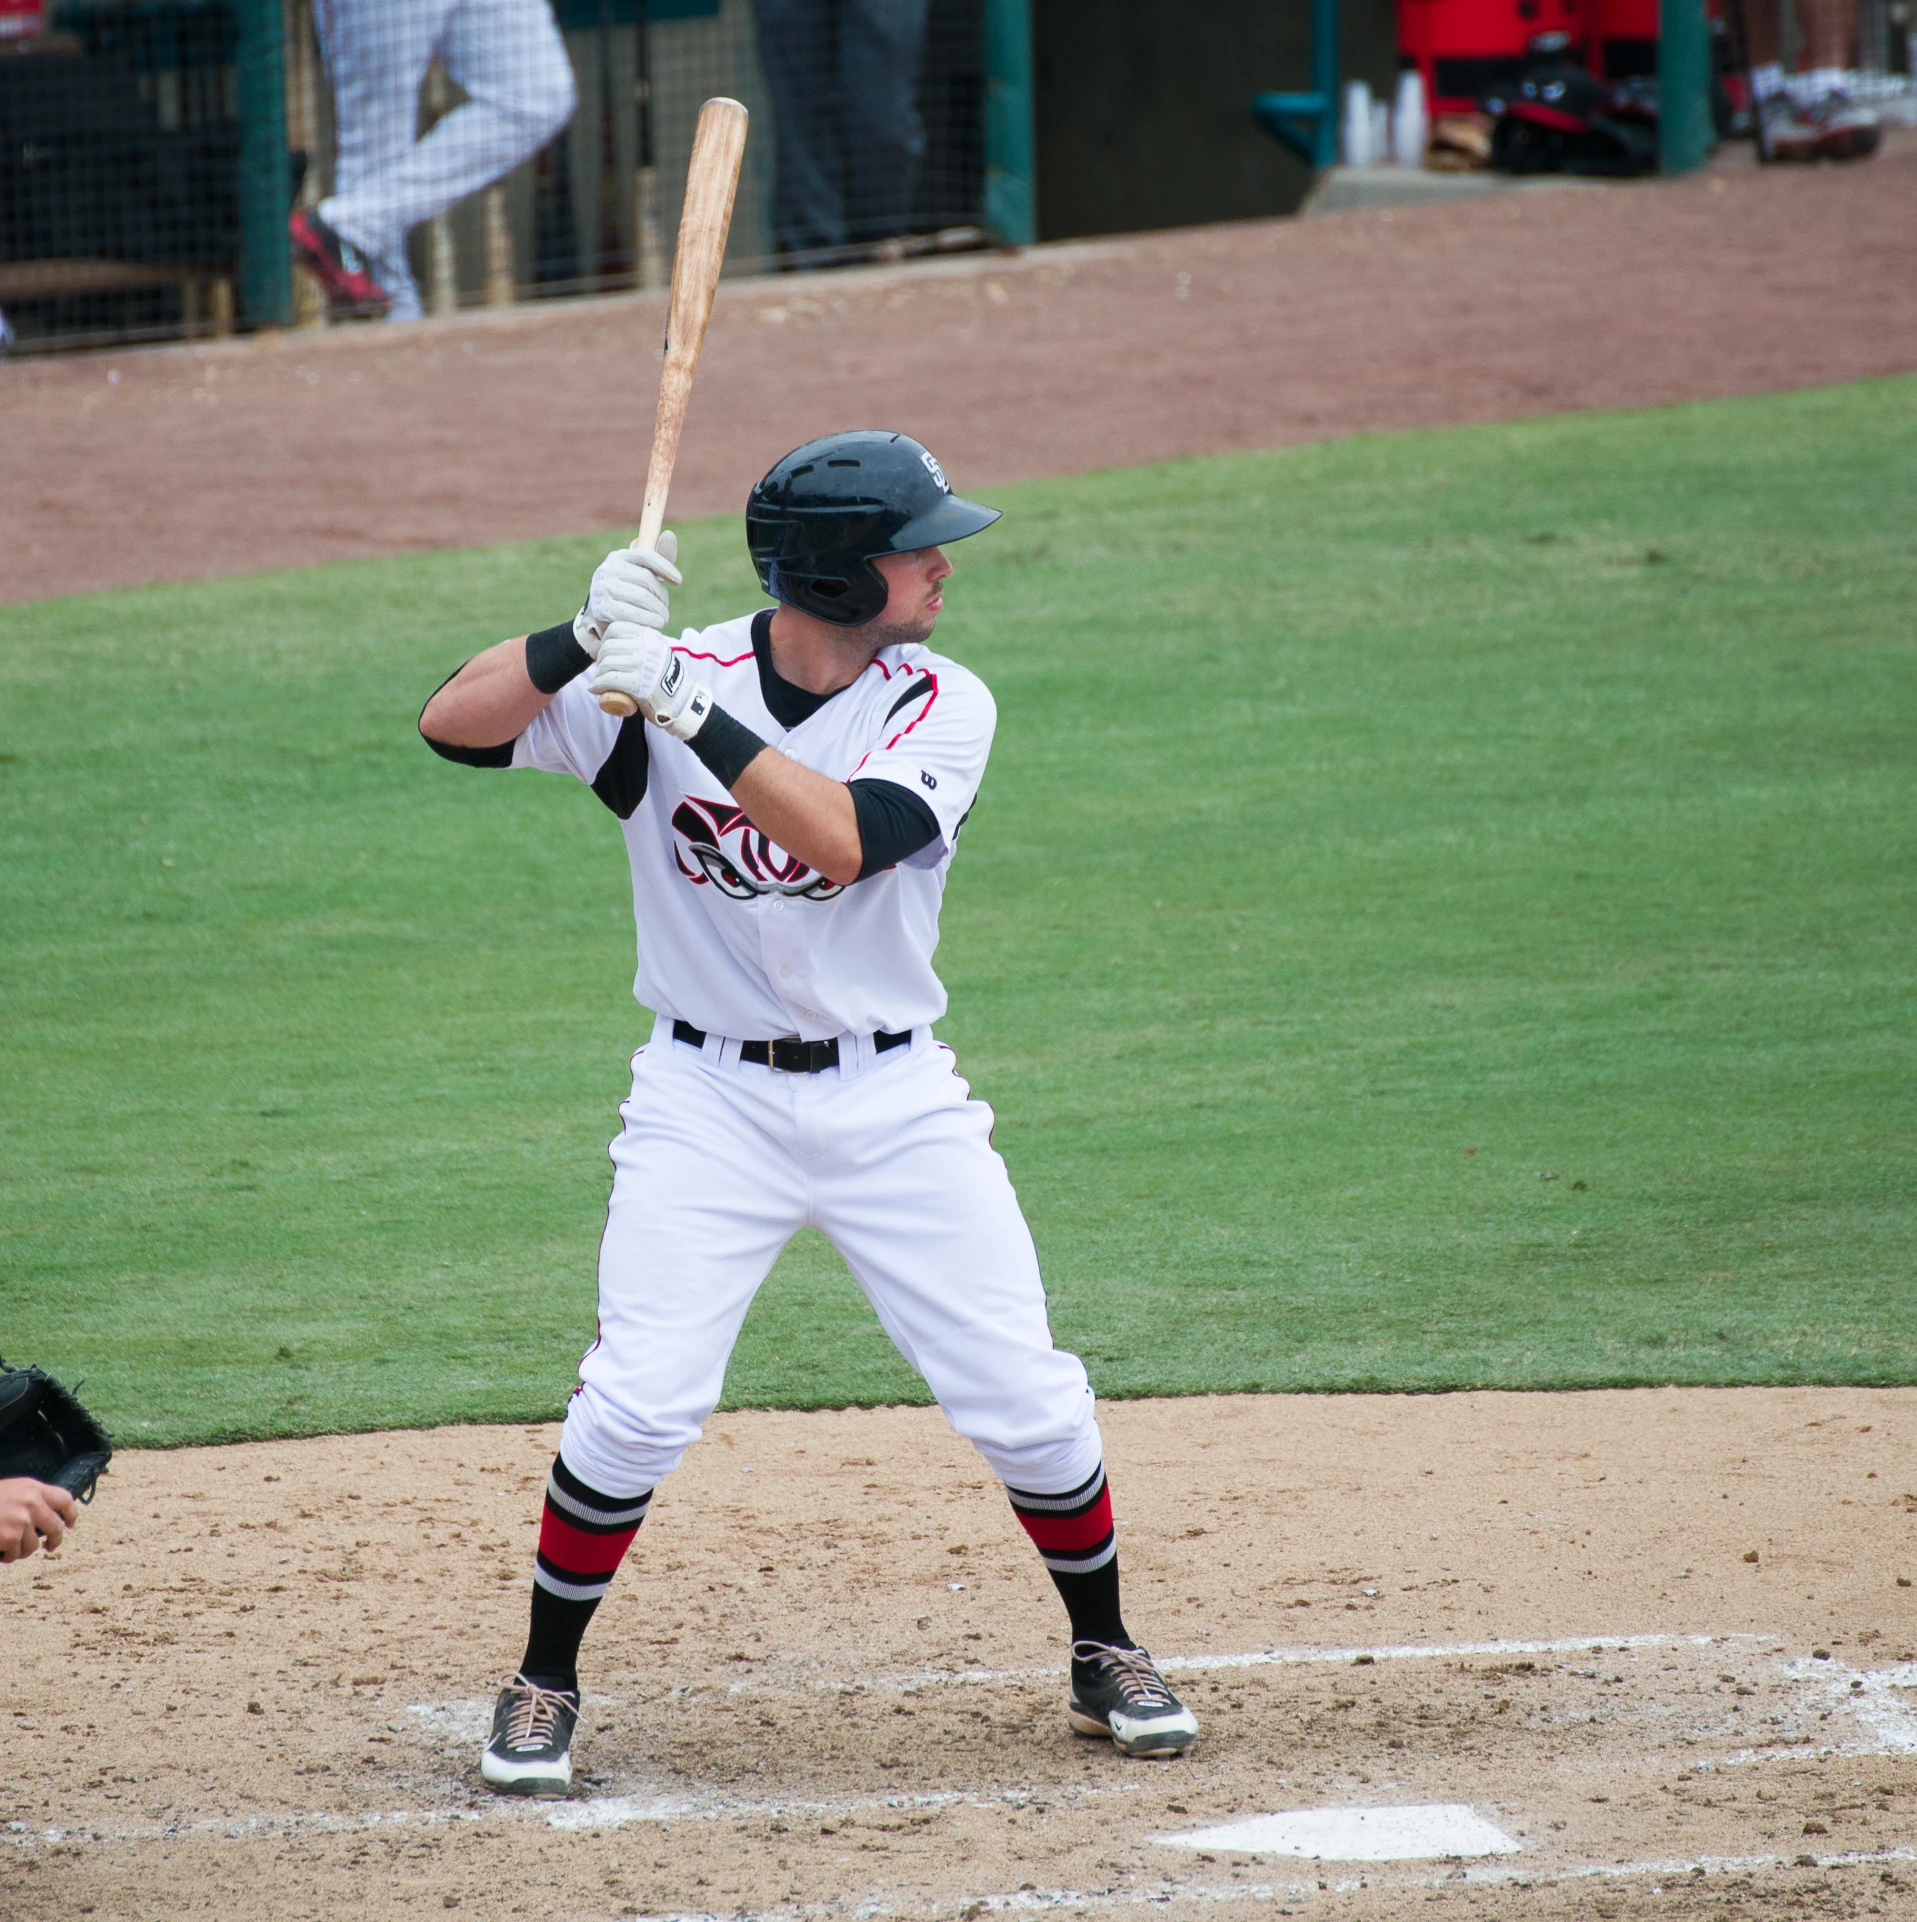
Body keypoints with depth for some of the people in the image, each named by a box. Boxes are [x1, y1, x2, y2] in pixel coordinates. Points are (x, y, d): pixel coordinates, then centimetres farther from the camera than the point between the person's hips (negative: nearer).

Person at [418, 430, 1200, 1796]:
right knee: (640, 1403, -14)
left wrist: (690, 710, -32)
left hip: (896, 1104, 1)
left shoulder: (943, 707, -7)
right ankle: (544, 1687, 5)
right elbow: (456, 723, -15)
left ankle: (1107, 1658, 24)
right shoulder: (656, 683, -8)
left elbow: (843, 842, -25)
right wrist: (589, 635, -29)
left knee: (1026, 1401, 0)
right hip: (711, 1104, -1)